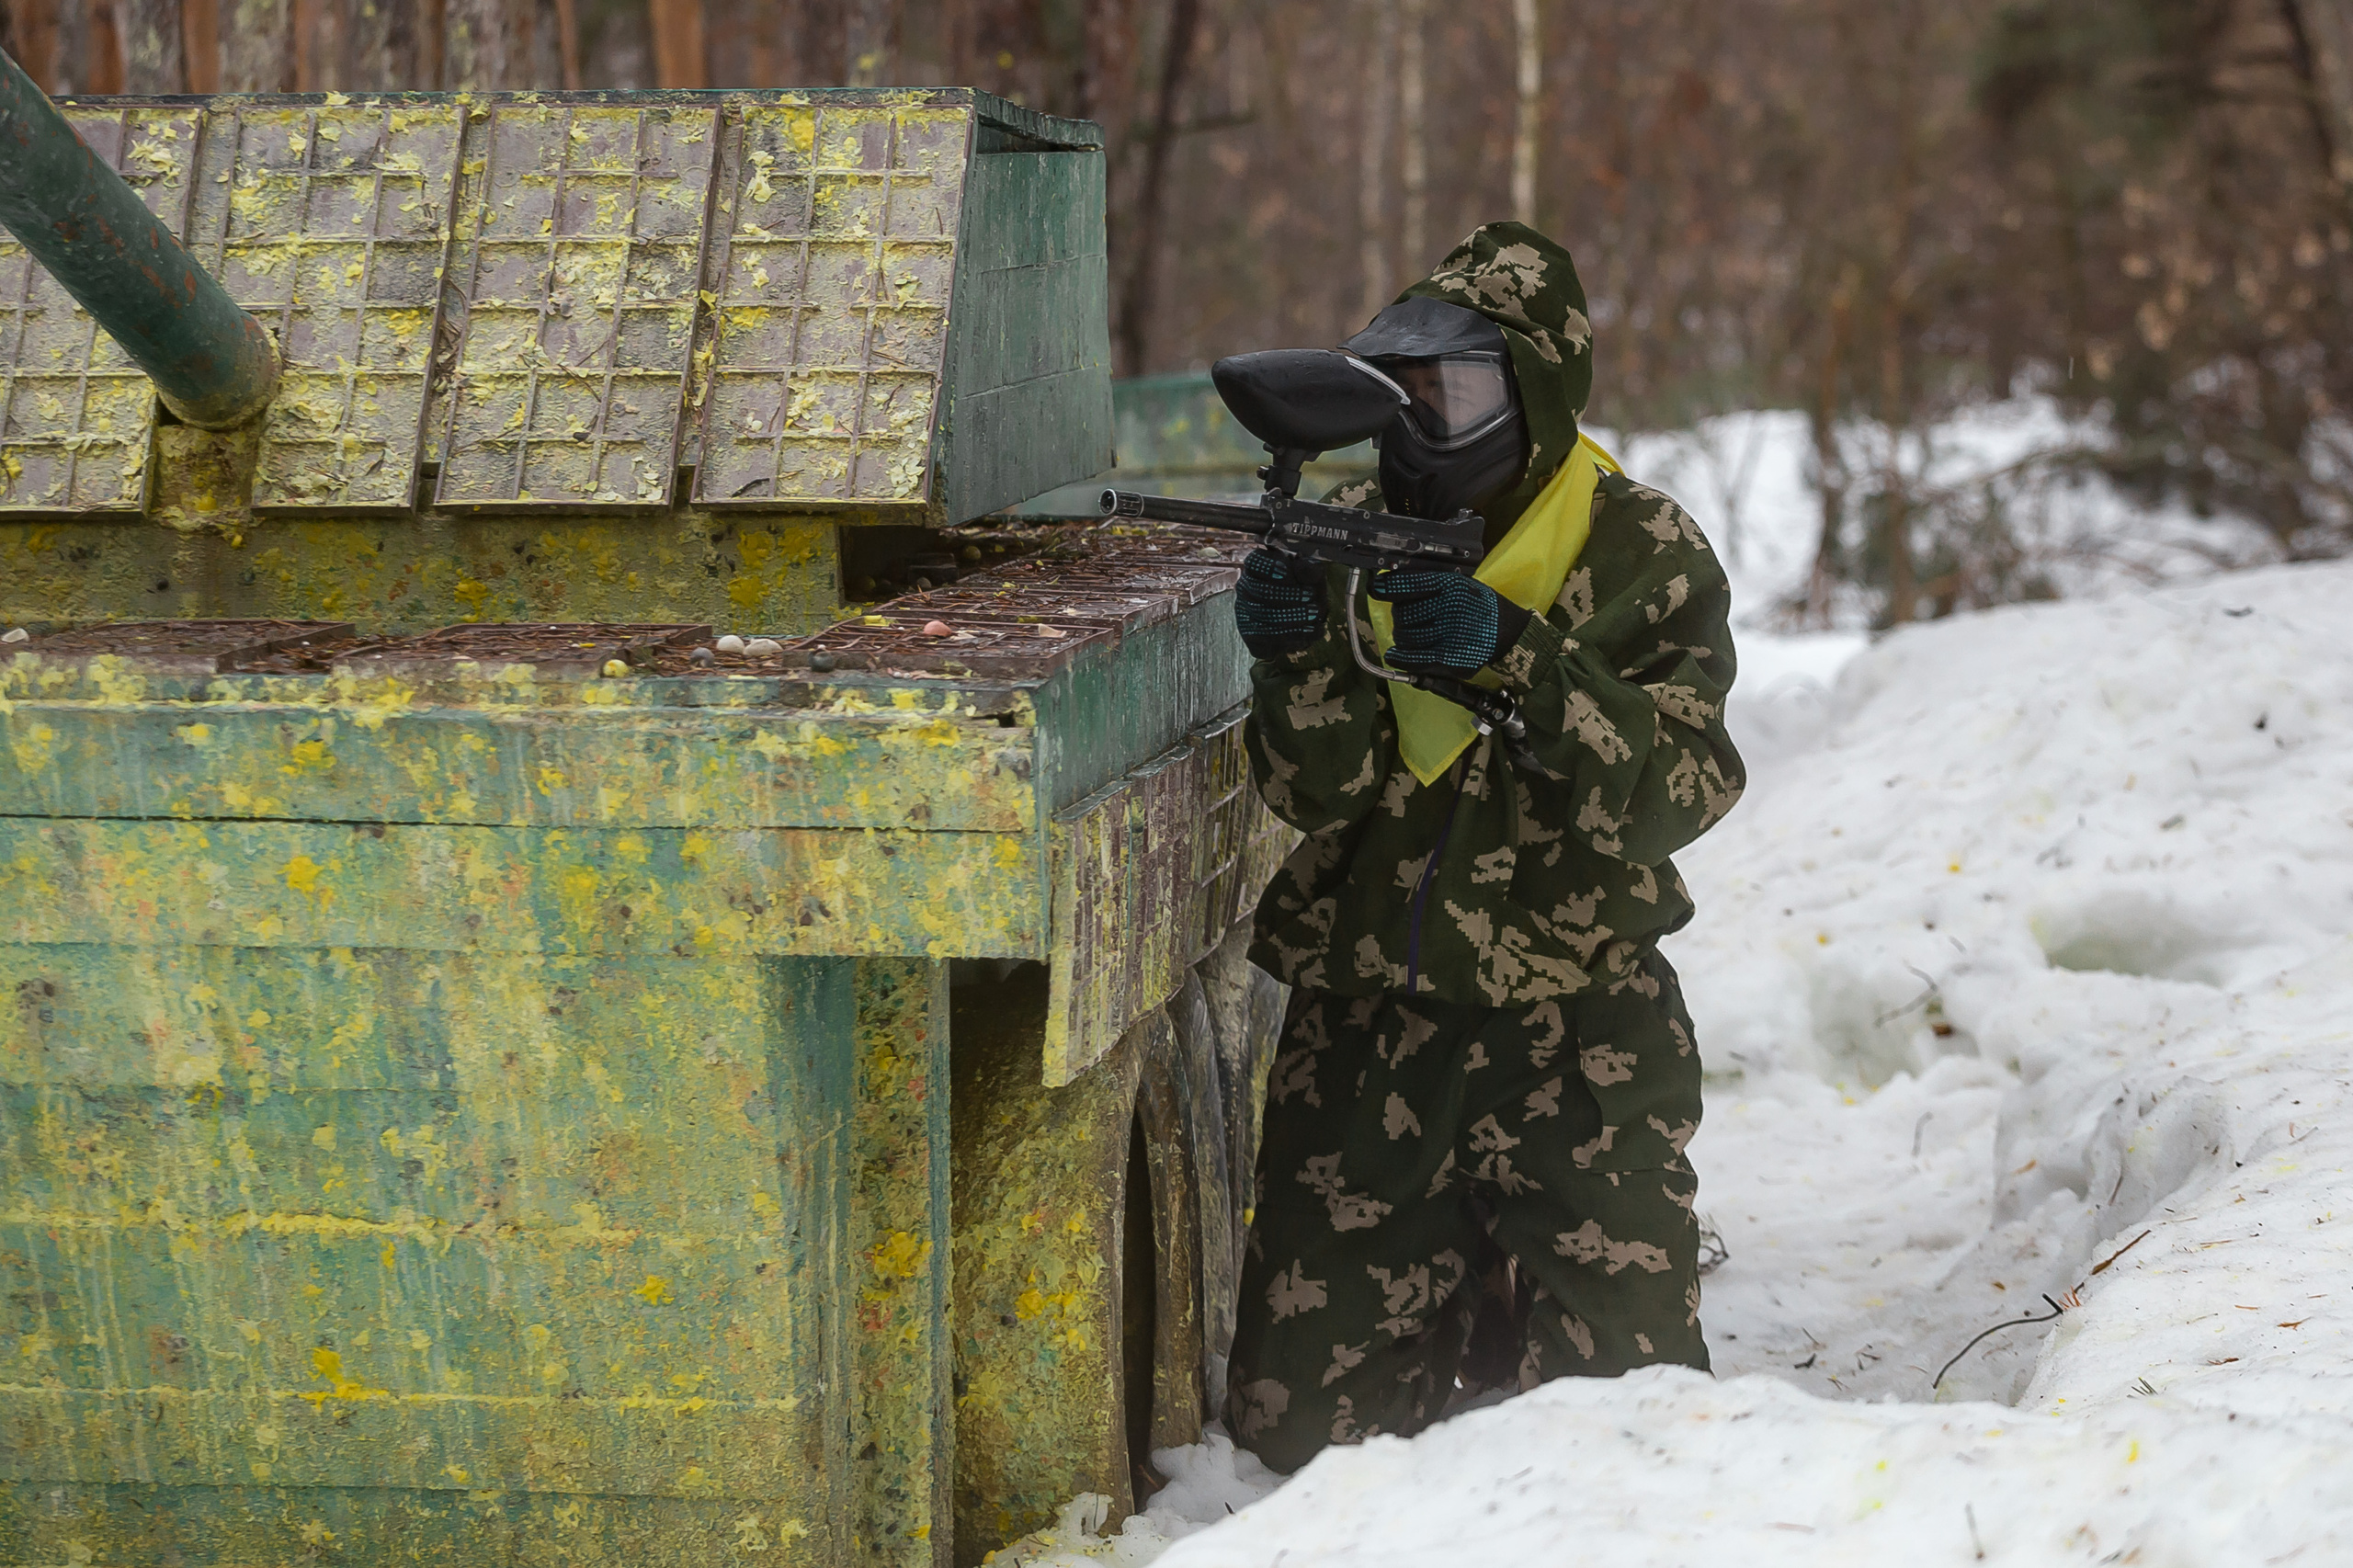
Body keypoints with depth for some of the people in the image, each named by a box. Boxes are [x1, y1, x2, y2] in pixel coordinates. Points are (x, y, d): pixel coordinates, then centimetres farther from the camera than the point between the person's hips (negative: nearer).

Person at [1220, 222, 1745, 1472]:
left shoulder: (1643, 555, -5)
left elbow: (1675, 791, -17)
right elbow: (1324, 789, -6)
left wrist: (1513, 653, -28)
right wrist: (1299, 654, -27)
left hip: (1576, 1034, -3)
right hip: (1363, 1024, 3)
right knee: (1299, 1422, 2)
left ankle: (1527, 1288, 26)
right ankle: (1468, 1295, 33)